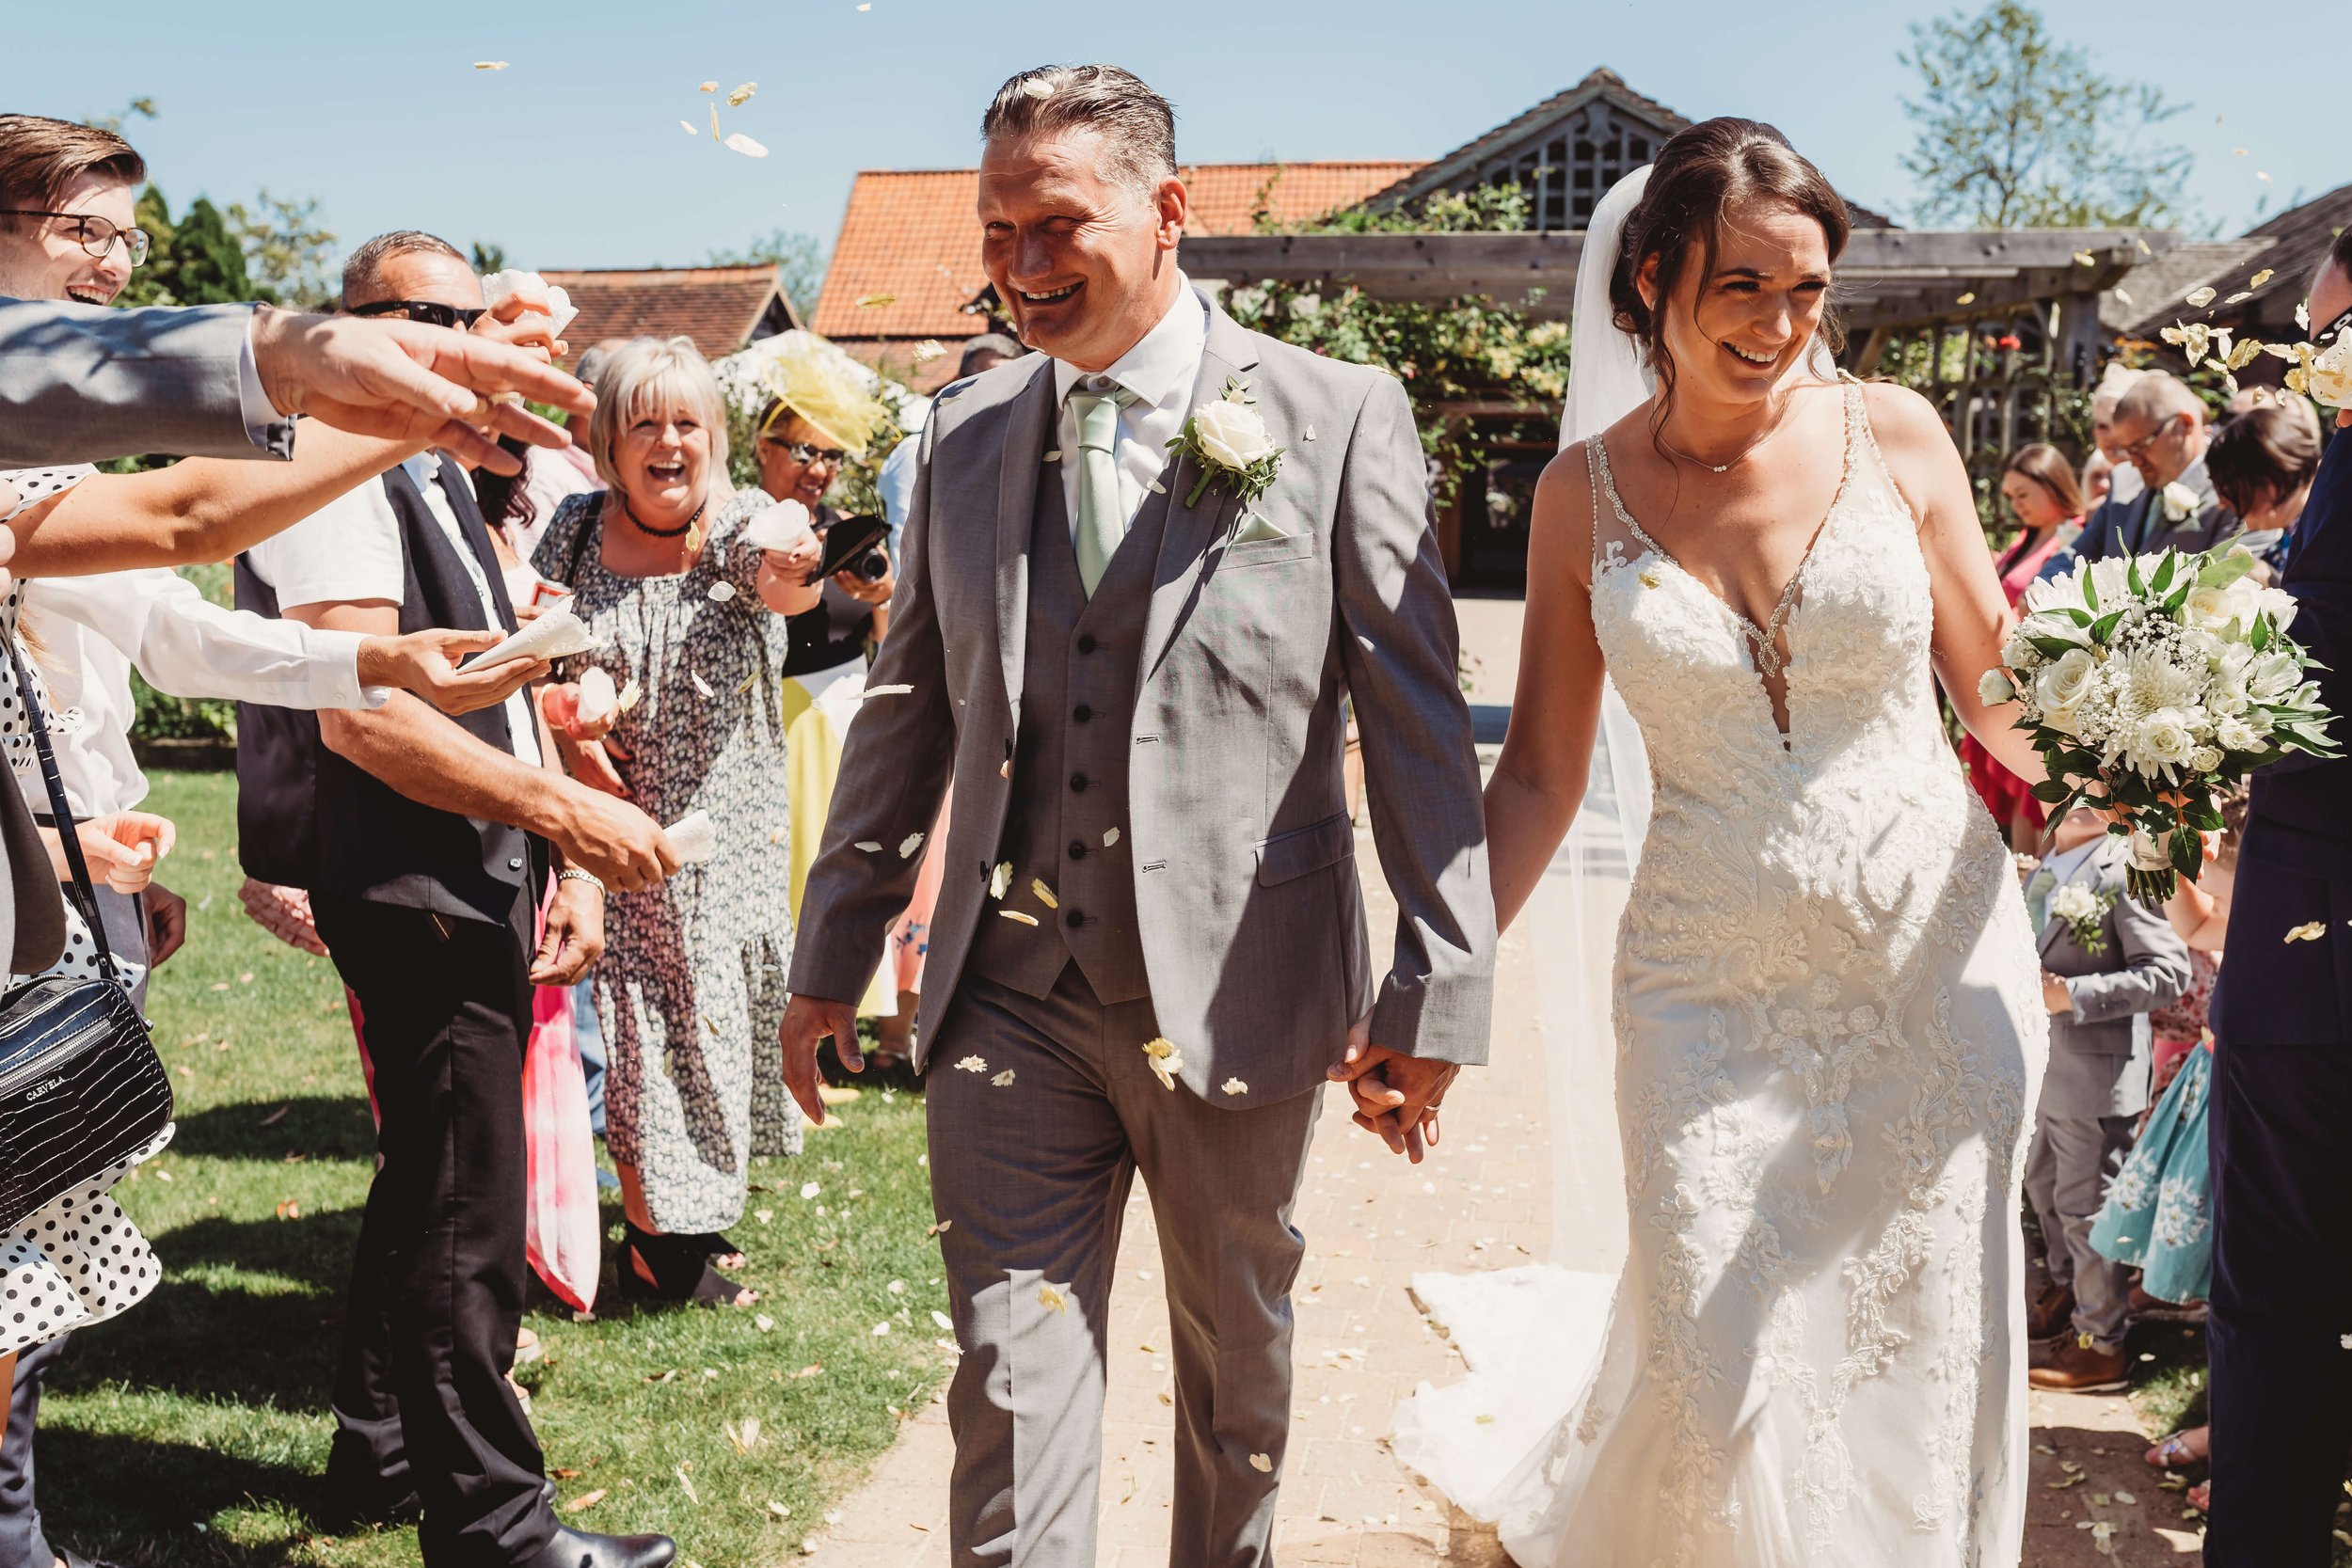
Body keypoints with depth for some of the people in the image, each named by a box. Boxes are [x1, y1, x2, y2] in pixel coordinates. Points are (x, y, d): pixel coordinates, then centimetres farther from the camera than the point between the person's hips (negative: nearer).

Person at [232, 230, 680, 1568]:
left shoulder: (440, 481, 18)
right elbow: (363, 715, -23)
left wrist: (566, 867, 11)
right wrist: (568, 813, -23)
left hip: (478, 890, 10)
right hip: (412, 894, -10)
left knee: (431, 1186, 20)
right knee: (467, 1223, -3)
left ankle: (382, 1456, 35)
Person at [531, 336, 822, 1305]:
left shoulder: (744, 524, -9)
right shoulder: (577, 531, -4)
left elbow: (785, 585, -33)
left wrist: (794, 573, -58)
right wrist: (555, 697, -17)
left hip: (731, 827, 1)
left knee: (719, 1008, 13)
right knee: (640, 1020, 1)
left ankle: (690, 1205, 35)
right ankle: (653, 1237, 16)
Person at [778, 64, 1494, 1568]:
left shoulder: (1339, 417, -6)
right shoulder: (964, 434, 6)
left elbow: (1418, 719, -5)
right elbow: (909, 710, 12)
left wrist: (1441, 983, -7)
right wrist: (834, 954, 14)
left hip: (1237, 985, -2)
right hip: (1012, 994, 2)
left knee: (1240, 1361, 18)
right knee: (1013, 1378, 2)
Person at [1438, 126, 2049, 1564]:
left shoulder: (1894, 435, -2)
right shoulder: (1586, 491, -1)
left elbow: (1997, 698, 4)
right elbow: (1541, 773, 2)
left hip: (1938, 959, 1)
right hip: (1713, 985, 0)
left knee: (1927, 1360, 10)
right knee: (1717, 1374, 0)